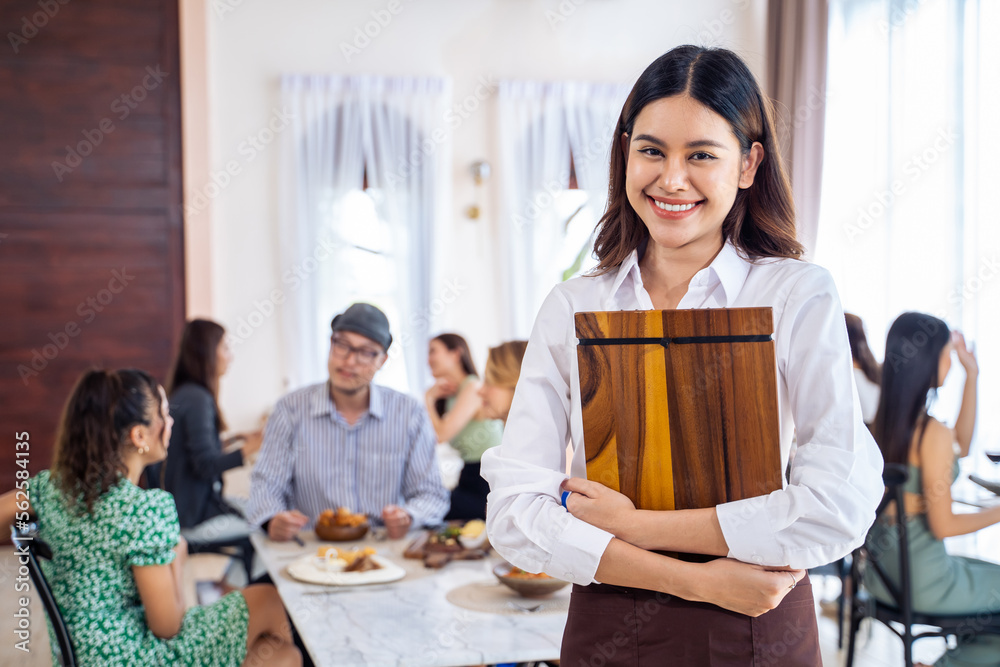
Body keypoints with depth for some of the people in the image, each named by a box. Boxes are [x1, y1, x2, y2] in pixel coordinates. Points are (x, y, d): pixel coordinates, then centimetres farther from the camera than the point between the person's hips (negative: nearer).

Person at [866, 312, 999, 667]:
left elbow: (961, 446, 16)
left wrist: (971, 375, 11)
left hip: (881, 569, 8)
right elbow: (943, 526, -18)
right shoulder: (932, 433, -22)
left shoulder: (884, 419, 2)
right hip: (921, 579, -8)